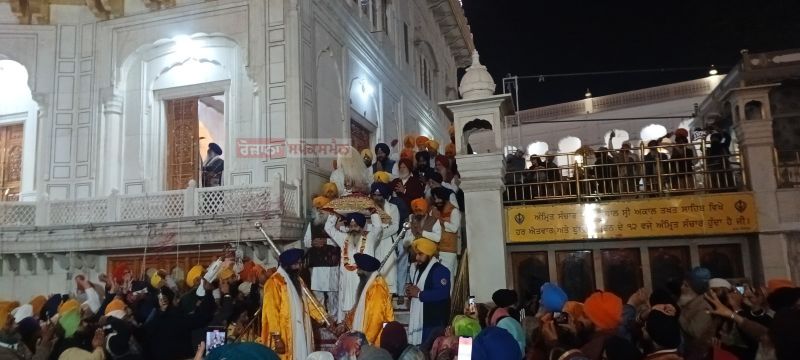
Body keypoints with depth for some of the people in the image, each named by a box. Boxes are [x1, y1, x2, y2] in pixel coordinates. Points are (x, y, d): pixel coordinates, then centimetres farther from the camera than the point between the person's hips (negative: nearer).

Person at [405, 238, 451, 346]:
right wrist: (410, 291, 3)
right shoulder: (417, 269, 17)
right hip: (418, 320, 9)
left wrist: (419, 294, -18)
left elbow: (442, 293, -25)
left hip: (434, 322, -9)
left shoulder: (440, 270, -12)